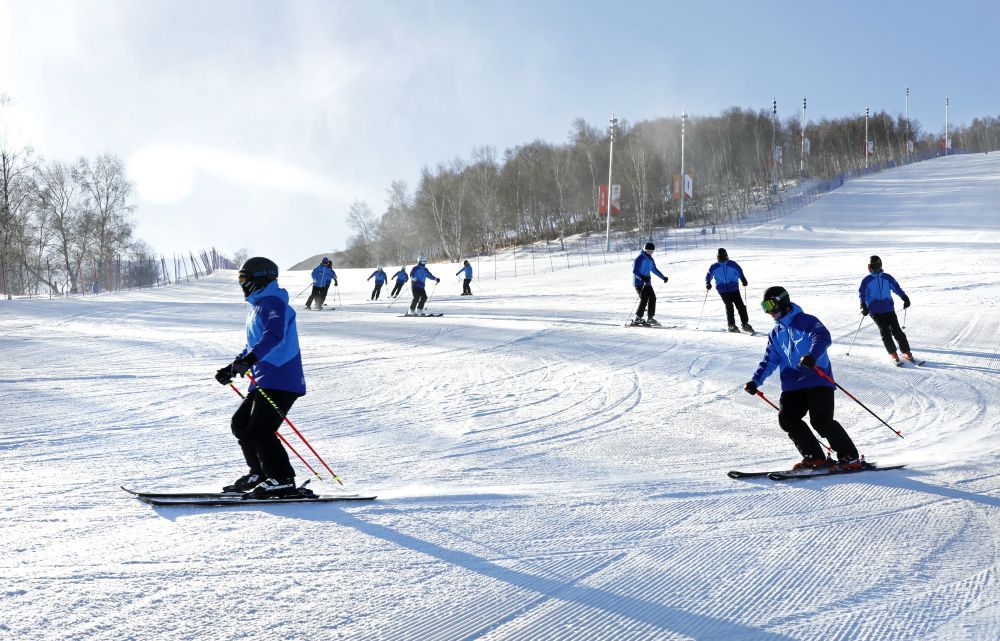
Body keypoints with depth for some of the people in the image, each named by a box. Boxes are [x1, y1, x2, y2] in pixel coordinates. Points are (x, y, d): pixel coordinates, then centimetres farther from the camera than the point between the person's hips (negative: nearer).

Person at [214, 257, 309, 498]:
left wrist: (250, 358, -41)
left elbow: (274, 335, -29)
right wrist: (232, 369, 27)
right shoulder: (258, 306, 23)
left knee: (259, 431, -15)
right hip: (264, 382, 11)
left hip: (280, 381, -11)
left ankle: (284, 482, -9)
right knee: (241, 423, 15)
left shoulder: (272, 303, -10)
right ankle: (259, 474, 25)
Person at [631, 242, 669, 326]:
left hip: (647, 283, 8)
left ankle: (650, 318, 10)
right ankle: (638, 319, -14)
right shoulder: (639, 258, -12)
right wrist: (642, 277, -36)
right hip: (639, 282, -8)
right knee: (644, 299, -18)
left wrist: (663, 277, 27)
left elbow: (654, 269, 27)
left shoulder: (650, 259, 14)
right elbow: (635, 271, -20)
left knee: (652, 298, 0)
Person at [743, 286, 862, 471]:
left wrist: (813, 355, -42)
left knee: (821, 421, -17)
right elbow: (770, 360, 22)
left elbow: (823, 338, -23)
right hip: (793, 384, 7)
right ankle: (815, 457, 2)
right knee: (787, 419, -7)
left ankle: (850, 457, -3)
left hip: (817, 380, -7)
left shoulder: (807, 321, -4)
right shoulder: (776, 333, 19)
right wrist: (755, 381, 10)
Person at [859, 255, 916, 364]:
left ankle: (906, 352, -2)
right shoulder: (866, 280, 6)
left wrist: (905, 298, -3)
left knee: (896, 330, -7)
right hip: (875, 311, -1)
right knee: (885, 332, -12)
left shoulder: (887, 278, 11)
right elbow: (862, 294, 3)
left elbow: (896, 288, 11)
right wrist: (864, 306, -11)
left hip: (889, 309, 1)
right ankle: (893, 353, -5)